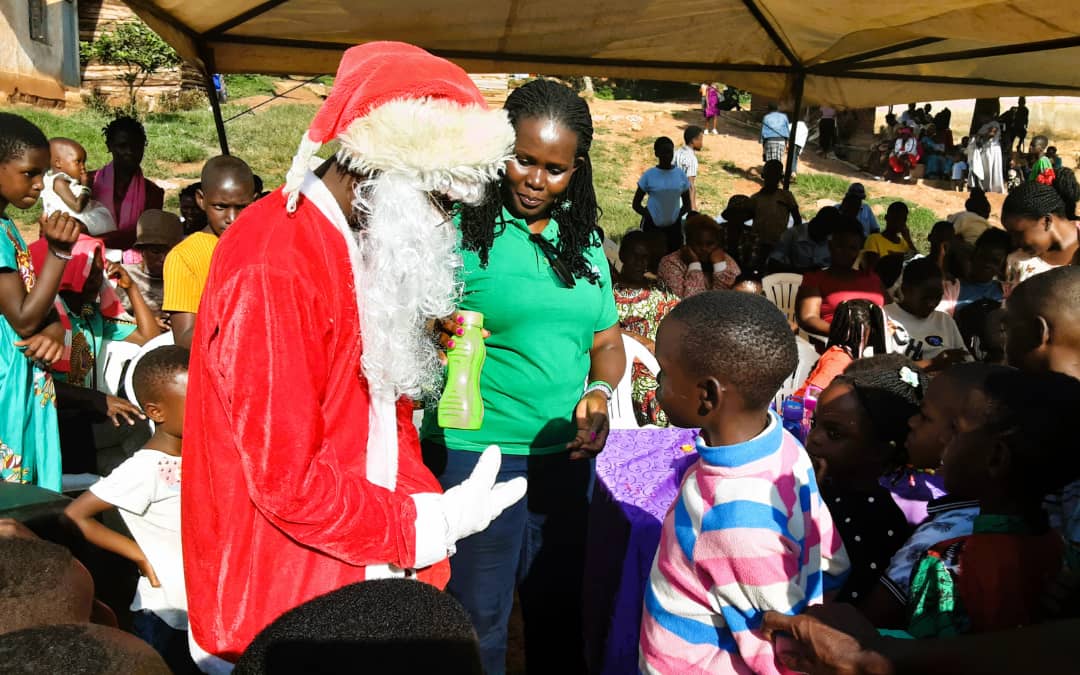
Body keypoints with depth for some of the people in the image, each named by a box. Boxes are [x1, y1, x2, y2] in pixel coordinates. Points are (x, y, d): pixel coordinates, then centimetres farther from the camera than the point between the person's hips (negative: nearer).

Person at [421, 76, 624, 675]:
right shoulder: (460, 229, -9)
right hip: (476, 452, -4)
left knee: (558, 609, 20)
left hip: (567, 453, 5)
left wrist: (599, 392, -7)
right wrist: (434, 338, -32)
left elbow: (607, 343, 12)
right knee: (477, 621, 10)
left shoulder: (584, 240, 7)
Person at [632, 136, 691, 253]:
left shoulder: (680, 174, 0)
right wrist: (650, 217, -12)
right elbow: (636, 204, -2)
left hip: (674, 226, 3)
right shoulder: (649, 175, -7)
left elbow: (687, 205, 9)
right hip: (652, 226, -3)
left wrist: (677, 216, -7)